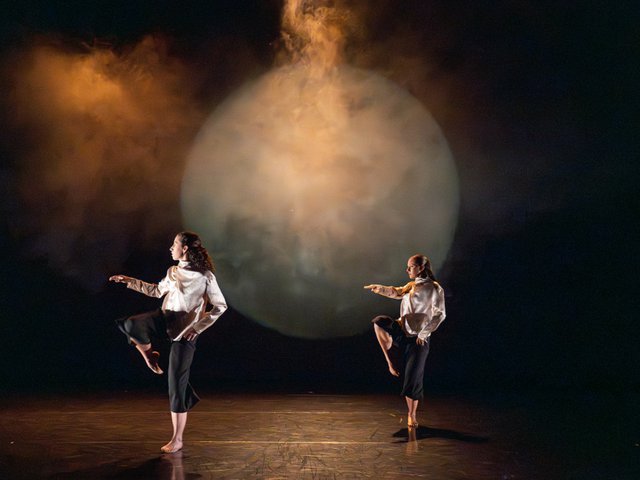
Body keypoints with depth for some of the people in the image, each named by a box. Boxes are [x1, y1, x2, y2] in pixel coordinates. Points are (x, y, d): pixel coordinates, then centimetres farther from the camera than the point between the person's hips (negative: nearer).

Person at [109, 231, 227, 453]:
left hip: (185, 331, -5)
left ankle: (177, 439, 7)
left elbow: (221, 306, -7)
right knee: (130, 325, -27)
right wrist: (129, 281, 23)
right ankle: (149, 355, 3)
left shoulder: (205, 276, -8)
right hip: (165, 320, 5)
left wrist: (198, 327, -12)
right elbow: (157, 291, 27)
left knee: (177, 384, -4)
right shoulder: (173, 272, 10)